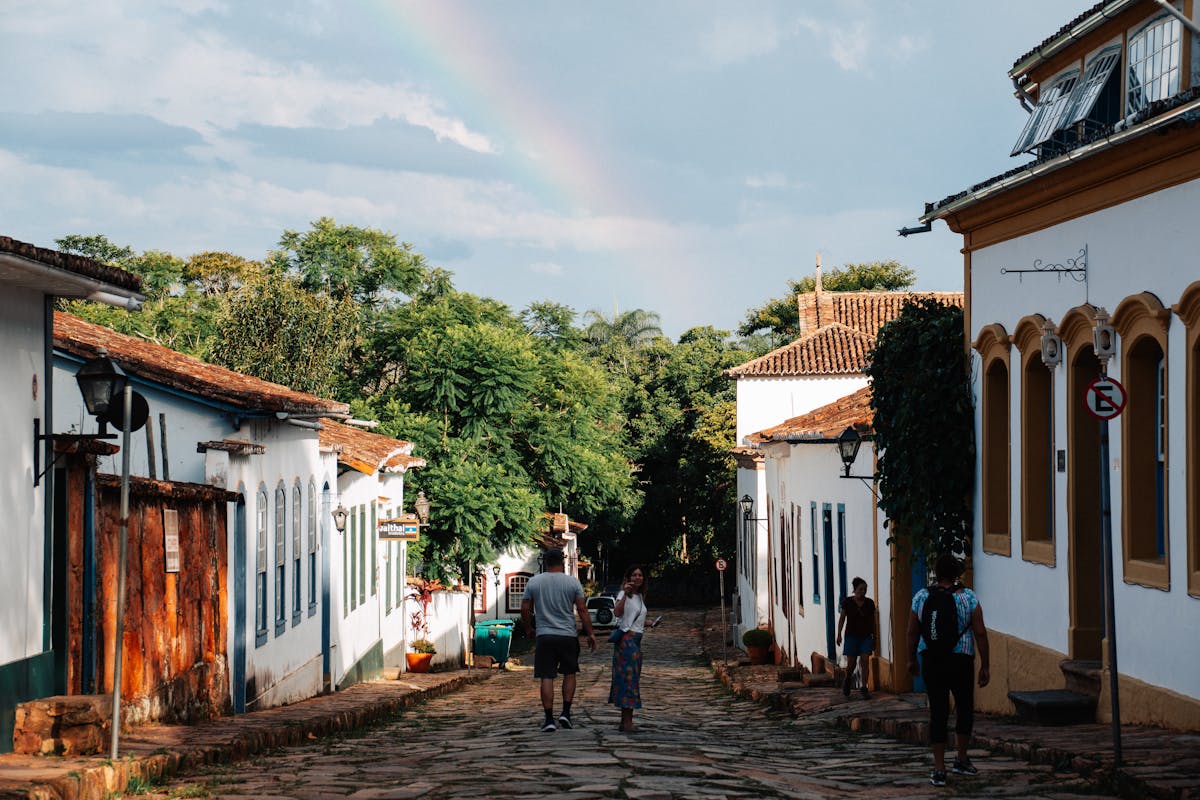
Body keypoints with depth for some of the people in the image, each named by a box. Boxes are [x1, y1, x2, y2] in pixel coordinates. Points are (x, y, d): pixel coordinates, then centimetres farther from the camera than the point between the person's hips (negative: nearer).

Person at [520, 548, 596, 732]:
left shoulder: (533, 582, 2)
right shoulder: (573, 582, -1)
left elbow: (525, 610, 5)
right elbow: (582, 610, -3)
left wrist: (528, 629, 21)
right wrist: (590, 633, 4)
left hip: (544, 636, 0)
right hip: (568, 635, 0)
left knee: (547, 678, 1)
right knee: (569, 673, 16)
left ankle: (549, 720, -1)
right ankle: (566, 713, 8)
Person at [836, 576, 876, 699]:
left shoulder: (870, 603, 2)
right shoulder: (847, 602, -3)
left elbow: (872, 621, 10)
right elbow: (842, 618, 1)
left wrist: (874, 638, 13)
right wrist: (839, 634, -7)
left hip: (866, 637, 1)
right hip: (852, 636, -1)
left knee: (865, 661, -11)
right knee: (851, 663, -2)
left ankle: (864, 688, -7)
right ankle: (848, 679, 30)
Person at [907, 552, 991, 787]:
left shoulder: (921, 597, 0)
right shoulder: (968, 598, -6)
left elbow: (912, 632, 4)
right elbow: (980, 633, -7)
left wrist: (912, 659, 18)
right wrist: (985, 666, -1)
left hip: (931, 662, 2)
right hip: (961, 661, -2)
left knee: (938, 712, 4)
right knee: (965, 708, 18)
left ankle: (939, 769, 1)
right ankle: (961, 759, 26)